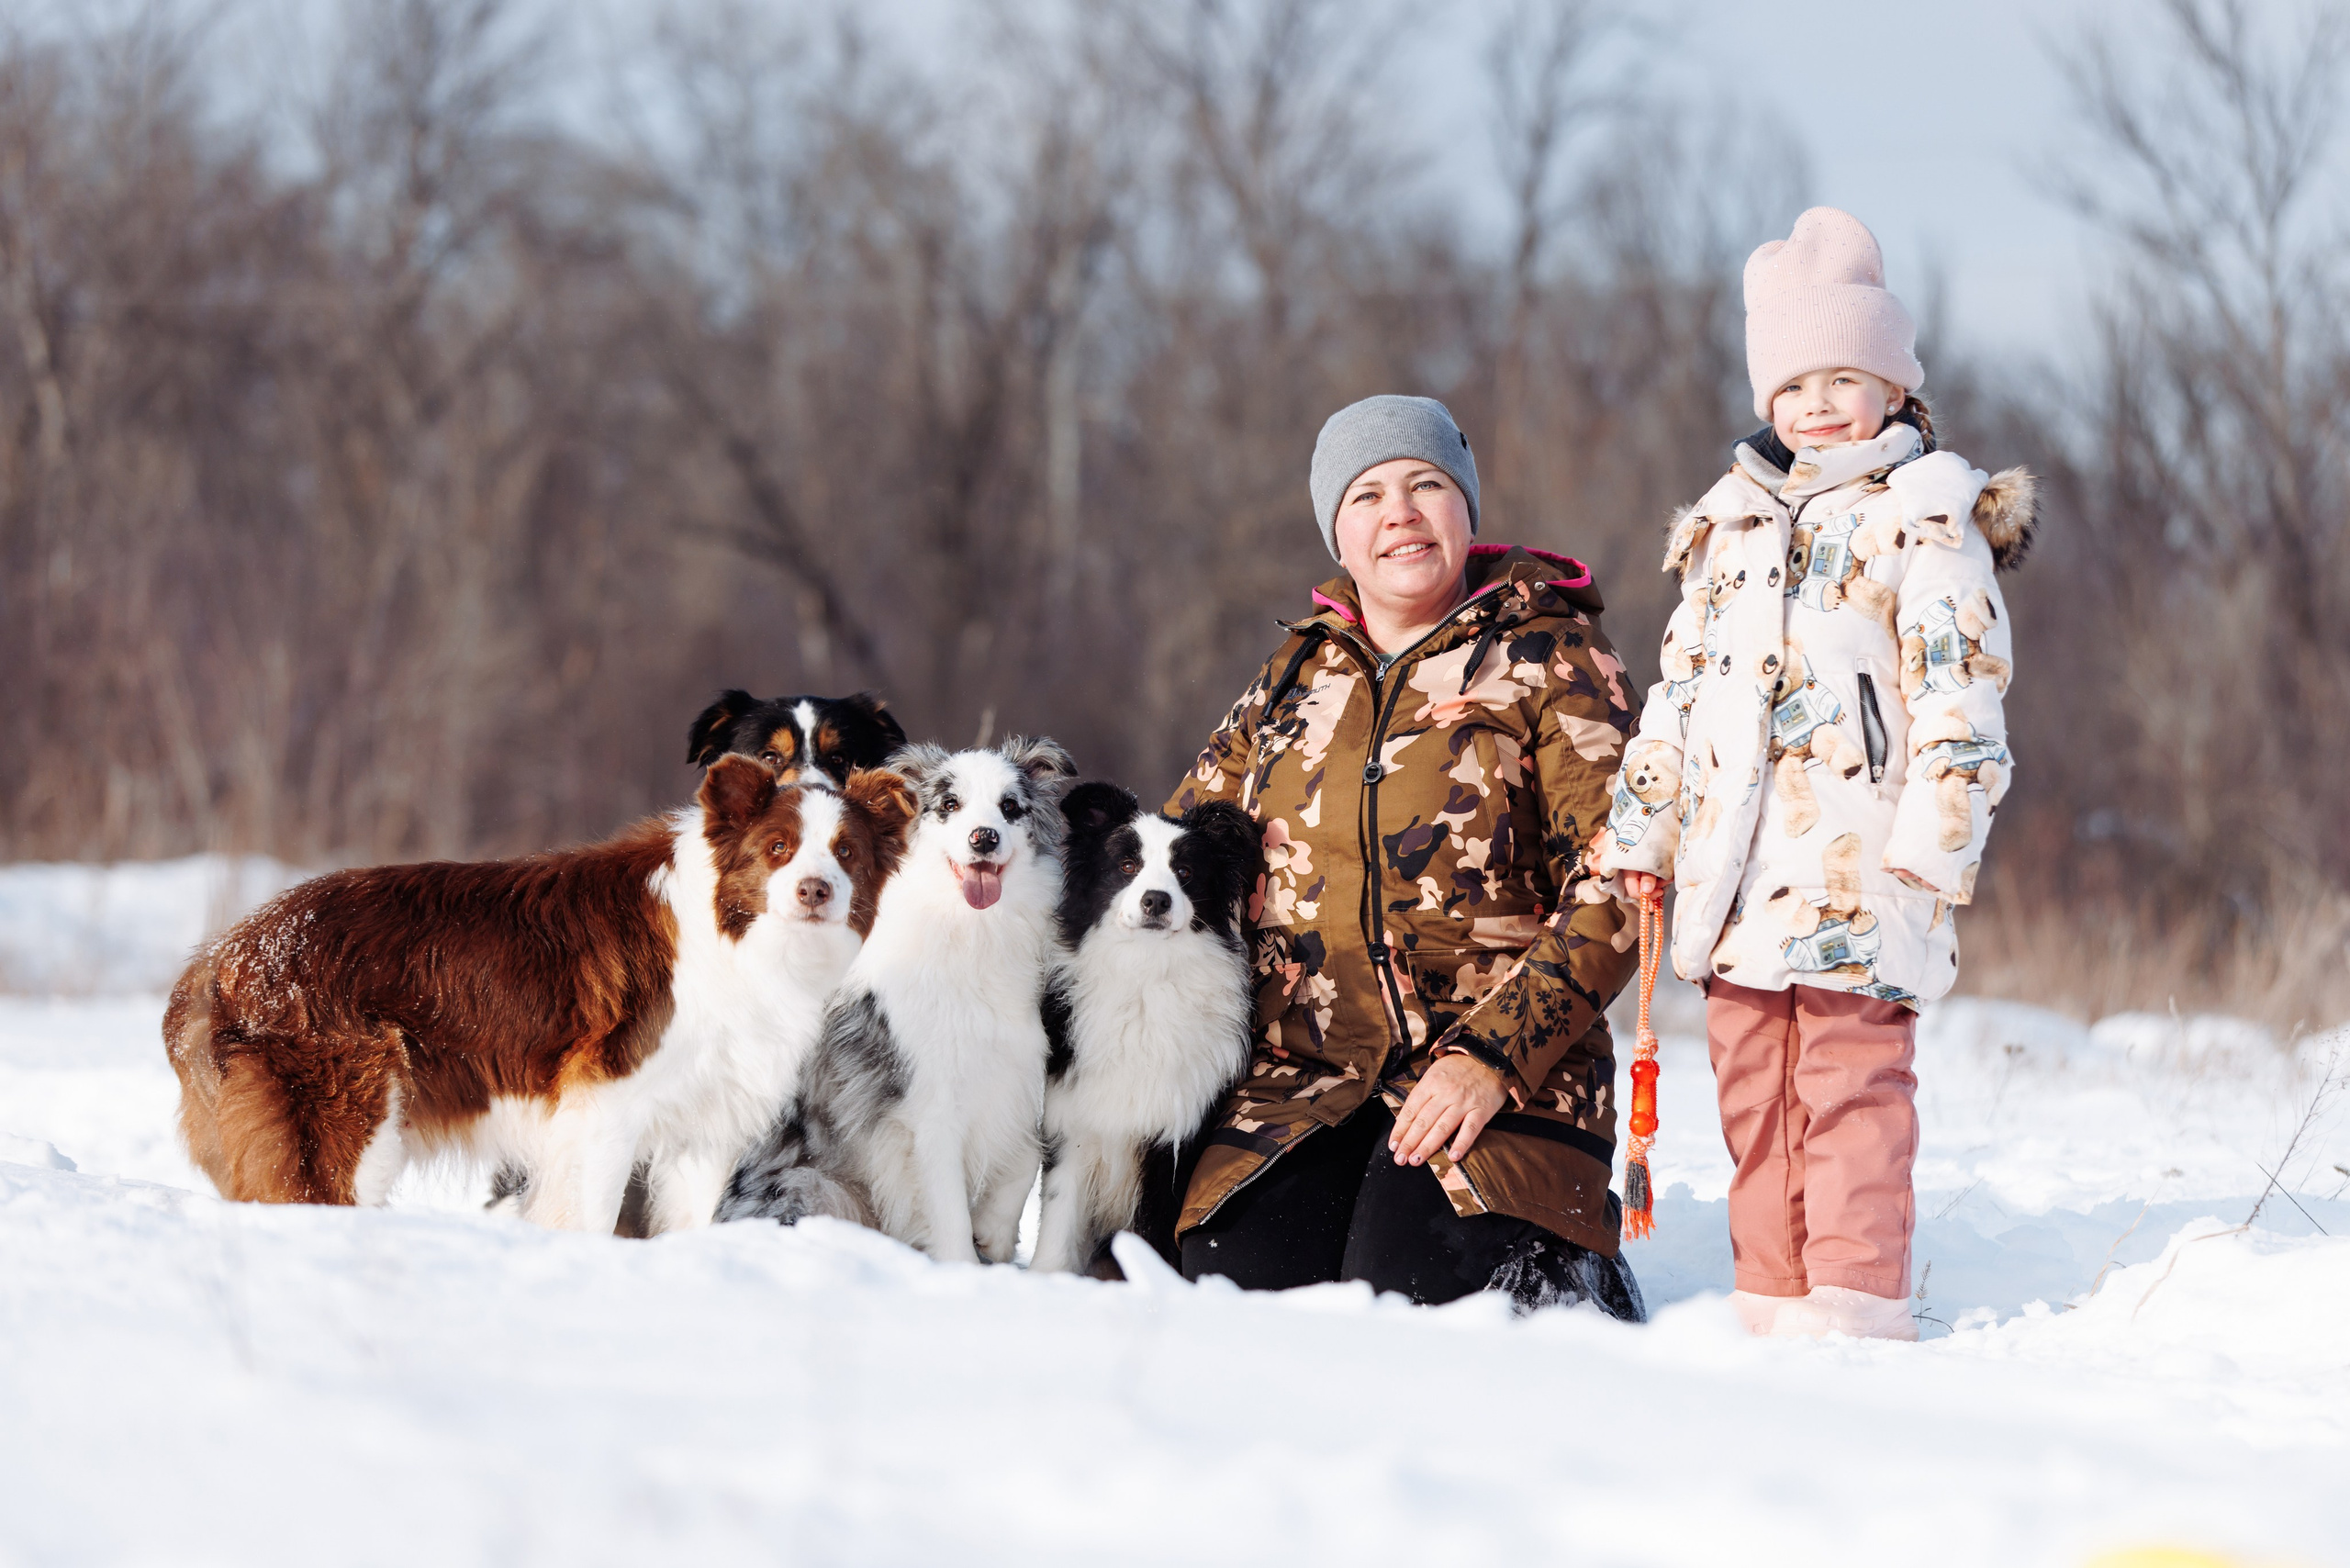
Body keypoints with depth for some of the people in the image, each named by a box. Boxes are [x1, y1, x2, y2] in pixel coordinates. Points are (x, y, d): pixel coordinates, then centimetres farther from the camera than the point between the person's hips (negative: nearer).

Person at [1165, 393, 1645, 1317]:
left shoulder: (1549, 658, 2)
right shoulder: (1296, 677, 17)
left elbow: (1610, 894, -6)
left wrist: (1491, 1056, -18)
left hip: (1504, 1075, -4)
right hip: (1302, 1079, 4)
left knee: (1409, 1296, -27)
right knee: (1234, 1296, -22)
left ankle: (1562, 1270, 6)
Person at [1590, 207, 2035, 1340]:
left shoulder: (1925, 525, 2)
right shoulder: (1731, 527, 20)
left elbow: (1960, 698, -5)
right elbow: (1678, 690, 24)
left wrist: (1936, 839, -14)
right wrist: (1640, 830, 19)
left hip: (1861, 861, -6)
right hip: (1736, 865, 6)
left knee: (1851, 1083, -9)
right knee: (1752, 1092, 7)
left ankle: (1854, 1307, -8)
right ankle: (1771, 1300, 13)